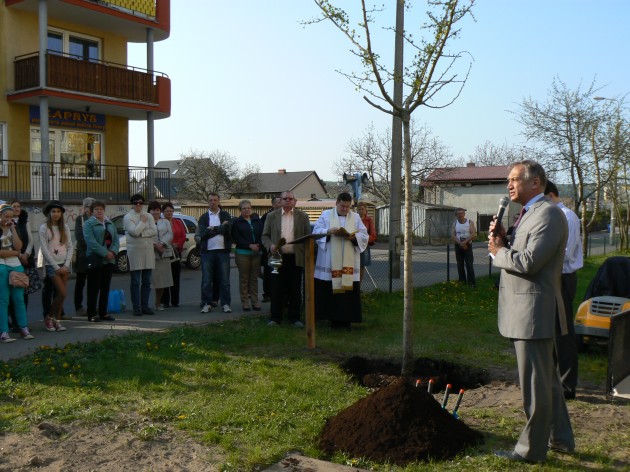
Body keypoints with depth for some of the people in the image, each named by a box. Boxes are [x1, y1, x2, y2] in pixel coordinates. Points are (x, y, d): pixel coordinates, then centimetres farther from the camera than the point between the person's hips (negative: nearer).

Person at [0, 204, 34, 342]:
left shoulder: (13, 228, 13)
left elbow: (18, 246, -2)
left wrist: (12, 229, -5)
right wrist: (15, 253, -4)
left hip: (16, 266, 4)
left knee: (19, 298, 3)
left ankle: (23, 328, 8)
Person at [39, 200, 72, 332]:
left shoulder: (65, 227, 8)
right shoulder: (44, 228, -4)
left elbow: (70, 247, 5)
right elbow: (44, 249, -8)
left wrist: (66, 265, -6)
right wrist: (56, 267, -11)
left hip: (64, 264, 4)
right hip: (51, 265, -4)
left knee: (59, 293, 2)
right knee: (62, 293, -11)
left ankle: (57, 321, 10)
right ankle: (49, 318, 7)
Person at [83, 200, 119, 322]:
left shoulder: (110, 224, 15)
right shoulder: (88, 224, -4)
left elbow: (116, 239, 8)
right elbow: (91, 242, -16)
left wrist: (113, 251, -10)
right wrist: (105, 253, -20)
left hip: (109, 260, 6)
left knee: (105, 288, 11)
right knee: (94, 288, -2)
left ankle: (103, 313, 18)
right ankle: (92, 314, 4)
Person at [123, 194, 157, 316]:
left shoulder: (149, 216, 10)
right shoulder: (128, 217, -1)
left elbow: (154, 231, -3)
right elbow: (134, 232, -15)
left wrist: (141, 233, -12)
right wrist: (143, 222, -5)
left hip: (148, 251, 4)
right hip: (134, 251, -4)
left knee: (146, 282, 8)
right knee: (136, 282, -1)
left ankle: (145, 306, 16)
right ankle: (136, 307, 4)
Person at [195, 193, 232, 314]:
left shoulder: (225, 215, 8)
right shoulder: (203, 217, 9)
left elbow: (228, 230, -8)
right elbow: (203, 234, -6)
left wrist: (212, 229, -8)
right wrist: (220, 228, -10)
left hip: (223, 251, -1)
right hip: (207, 251, 1)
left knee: (224, 280, 2)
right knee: (206, 280, 2)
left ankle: (226, 304, 8)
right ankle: (206, 304, 11)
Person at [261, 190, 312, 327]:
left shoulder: (303, 216, 7)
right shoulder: (272, 216, 8)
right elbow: (265, 235, 8)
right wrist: (270, 246, -12)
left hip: (296, 258, 0)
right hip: (278, 257, 0)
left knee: (295, 289, 5)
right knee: (277, 288, 2)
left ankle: (294, 317, 14)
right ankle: (275, 317, 12)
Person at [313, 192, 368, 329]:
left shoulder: (356, 217, 12)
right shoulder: (326, 215, 8)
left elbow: (365, 236, 6)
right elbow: (316, 231, 0)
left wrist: (354, 237, -14)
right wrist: (329, 231, -17)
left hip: (349, 263, 1)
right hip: (329, 262, -1)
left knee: (349, 291, -2)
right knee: (329, 291, -2)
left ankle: (346, 320, 5)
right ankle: (333, 318, 7)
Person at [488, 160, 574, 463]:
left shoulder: (548, 214, -16)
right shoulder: (528, 214, 17)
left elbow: (528, 261, -25)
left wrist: (498, 251, -9)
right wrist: (502, 239, 1)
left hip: (534, 311, -11)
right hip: (523, 311, 11)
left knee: (535, 382, 0)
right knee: (547, 378, 20)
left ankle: (532, 449, 12)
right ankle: (560, 438, 34)